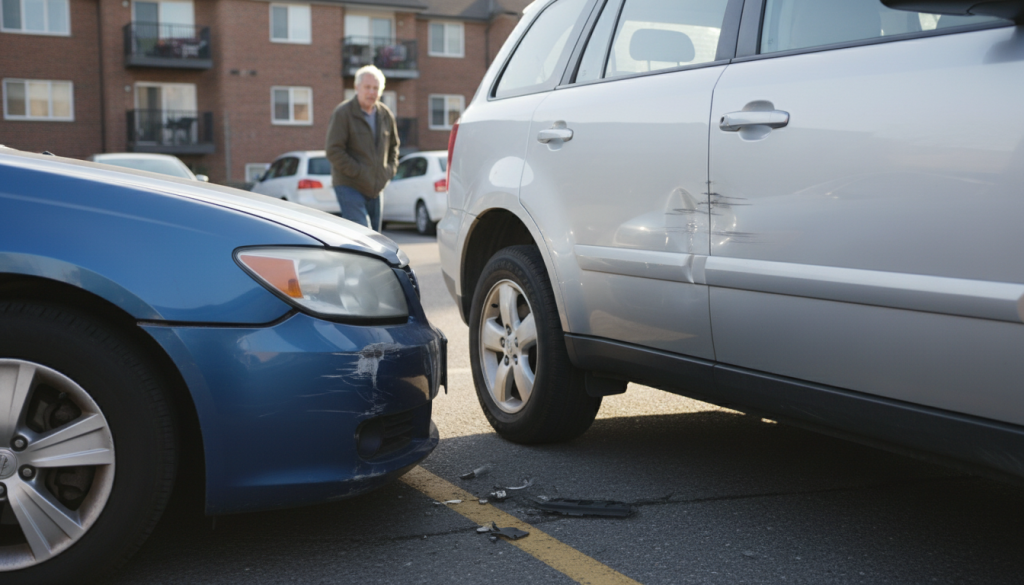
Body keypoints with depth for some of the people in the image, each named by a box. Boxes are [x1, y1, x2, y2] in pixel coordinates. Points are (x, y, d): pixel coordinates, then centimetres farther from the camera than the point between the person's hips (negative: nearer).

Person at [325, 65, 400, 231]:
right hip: (349, 186, -6)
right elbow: (334, 151, -13)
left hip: (375, 189, 7)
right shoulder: (343, 113, -9)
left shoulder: (386, 115, 10)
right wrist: (358, 173, -17)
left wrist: (390, 169, 10)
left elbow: (393, 145, 26)